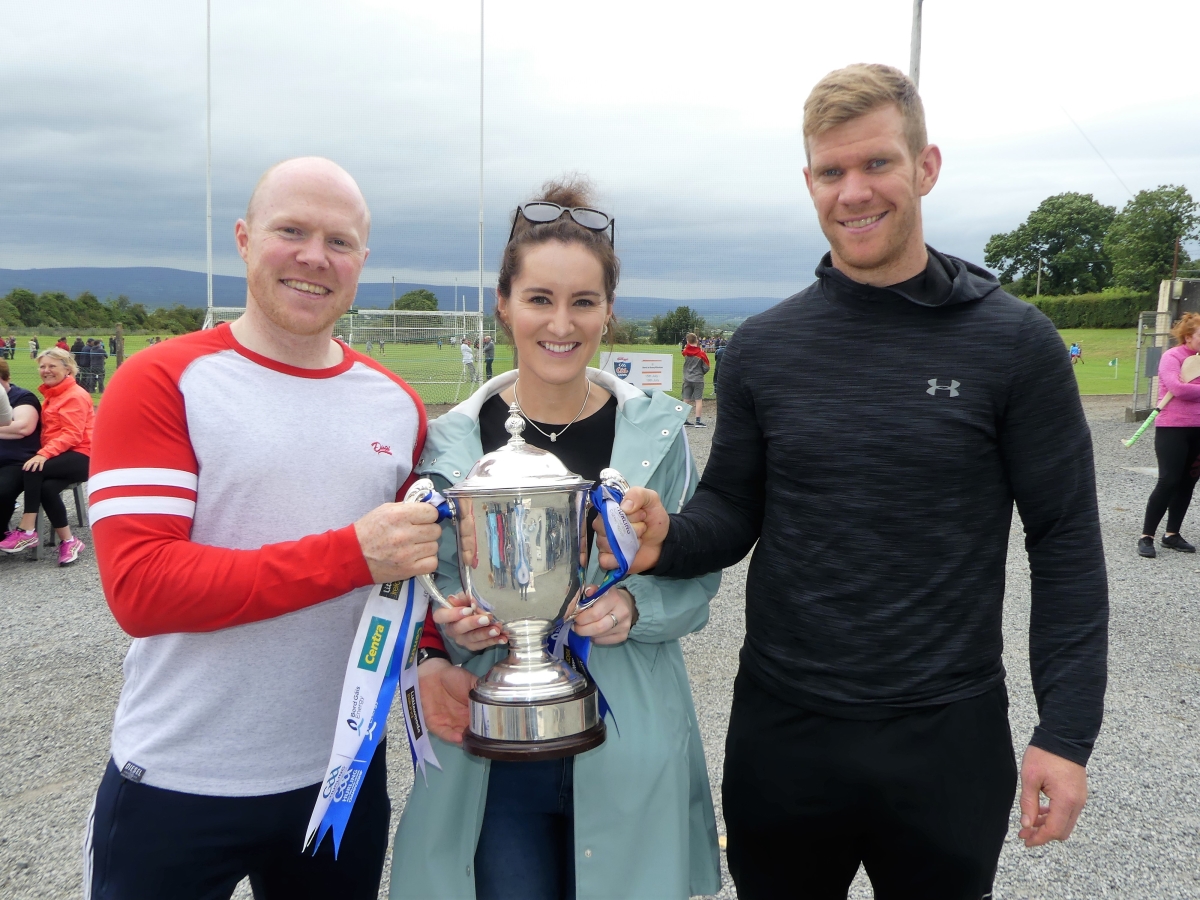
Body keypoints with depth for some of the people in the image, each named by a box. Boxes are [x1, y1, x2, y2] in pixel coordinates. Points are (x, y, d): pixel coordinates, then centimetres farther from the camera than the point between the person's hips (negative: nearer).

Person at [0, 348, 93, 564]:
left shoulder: (75, 395, -9)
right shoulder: (52, 394, 18)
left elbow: (72, 434, -18)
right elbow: (51, 431, 17)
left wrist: (44, 454, -29)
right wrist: (43, 454, -1)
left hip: (81, 456, -7)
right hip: (62, 455, 7)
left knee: (32, 469, -29)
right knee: (46, 487, -25)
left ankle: (27, 532, -24)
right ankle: (68, 541, -16)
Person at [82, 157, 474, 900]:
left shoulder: (396, 404, 2)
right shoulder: (160, 384, -12)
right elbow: (140, 589, -20)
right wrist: (351, 555, -27)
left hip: (343, 773, 4)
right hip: (177, 785, -4)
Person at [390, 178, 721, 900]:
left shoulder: (657, 433, -4)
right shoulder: (455, 441, -3)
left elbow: (697, 582, 1)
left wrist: (636, 609, -18)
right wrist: (452, 623, -15)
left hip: (627, 753, 0)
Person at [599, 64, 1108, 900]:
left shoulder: (1014, 343, -7)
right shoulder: (763, 347, -1)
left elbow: (1067, 543, -5)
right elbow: (733, 509, 5)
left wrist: (1066, 731, -8)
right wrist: (667, 540, -17)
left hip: (947, 739, -1)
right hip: (781, 732, 2)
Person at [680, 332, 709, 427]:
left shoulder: (686, 352, -4)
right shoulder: (701, 354, -11)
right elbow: (706, 368, -4)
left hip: (687, 379, 3)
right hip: (698, 380, -3)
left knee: (686, 400, 9)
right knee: (699, 400, -1)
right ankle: (698, 421, -4)